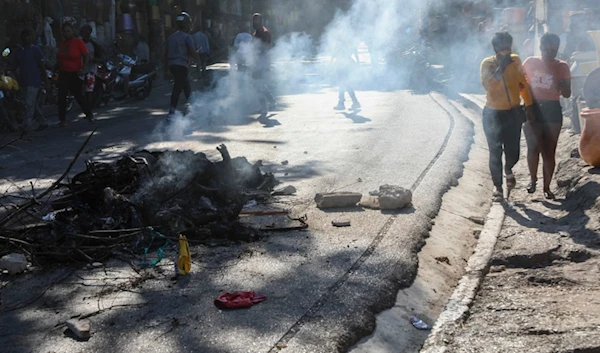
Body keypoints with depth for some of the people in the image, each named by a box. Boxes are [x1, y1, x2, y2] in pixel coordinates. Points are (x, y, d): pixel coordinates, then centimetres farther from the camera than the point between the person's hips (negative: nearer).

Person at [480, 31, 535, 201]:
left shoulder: (516, 60, 0)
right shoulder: (487, 63, -9)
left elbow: (524, 84, 7)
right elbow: (487, 84, -26)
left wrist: (529, 107, 4)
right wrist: (502, 66, -27)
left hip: (513, 113, 3)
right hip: (493, 114, -2)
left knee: (513, 152, 3)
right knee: (495, 153, 0)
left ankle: (508, 170, 38)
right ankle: (498, 187, 17)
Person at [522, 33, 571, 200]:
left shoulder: (562, 67, 0)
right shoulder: (530, 63, 1)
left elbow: (567, 94, 1)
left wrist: (560, 83, -19)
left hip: (552, 111, 0)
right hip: (532, 109, 0)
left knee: (549, 152, 3)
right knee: (533, 148, -2)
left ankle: (546, 187, 12)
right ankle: (533, 179, 21)